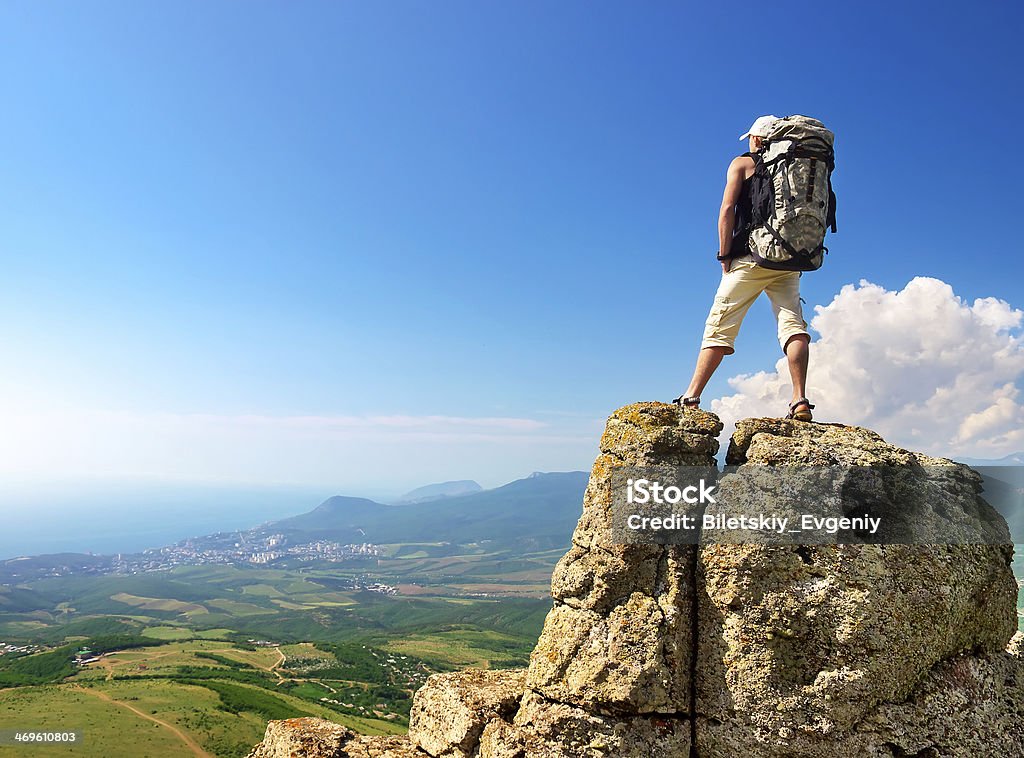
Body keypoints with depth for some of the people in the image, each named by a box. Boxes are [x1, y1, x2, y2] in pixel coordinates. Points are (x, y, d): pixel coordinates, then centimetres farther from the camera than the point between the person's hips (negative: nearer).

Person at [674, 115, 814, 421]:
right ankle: (800, 402, -14)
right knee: (793, 324, -2)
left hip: (751, 256, -4)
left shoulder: (742, 163, 9)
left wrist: (725, 255, -3)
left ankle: (690, 398, -6)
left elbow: (728, 209, -3)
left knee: (720, 326, -4)